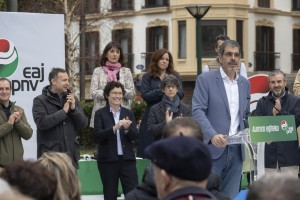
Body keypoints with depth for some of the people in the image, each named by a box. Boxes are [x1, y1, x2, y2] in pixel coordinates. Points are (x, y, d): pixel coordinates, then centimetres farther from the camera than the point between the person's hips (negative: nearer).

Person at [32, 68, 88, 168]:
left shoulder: (72, 99, 13)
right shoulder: (40, 101, -1)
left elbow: (83, 123, 9)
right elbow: (41, 122, -16)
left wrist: (74, 109, -8)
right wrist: (64, 111, -13)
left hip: (71, 154, 5)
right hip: (49, 154, -5)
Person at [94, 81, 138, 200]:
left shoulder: (128, 113, 11)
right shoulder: (100, 113, 1)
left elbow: (135, 136, 3)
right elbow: (97, 135, -12)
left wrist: (127, 128, -17)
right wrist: (114, 128, -24)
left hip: (127, 159, 2)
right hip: (108, 160, -2)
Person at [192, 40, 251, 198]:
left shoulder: (245, 83, 15)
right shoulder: (205, 79, -2)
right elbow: (198, 111, -11)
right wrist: (212, 135, -25)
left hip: (236, 150, 5)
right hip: (212, 149, -5)